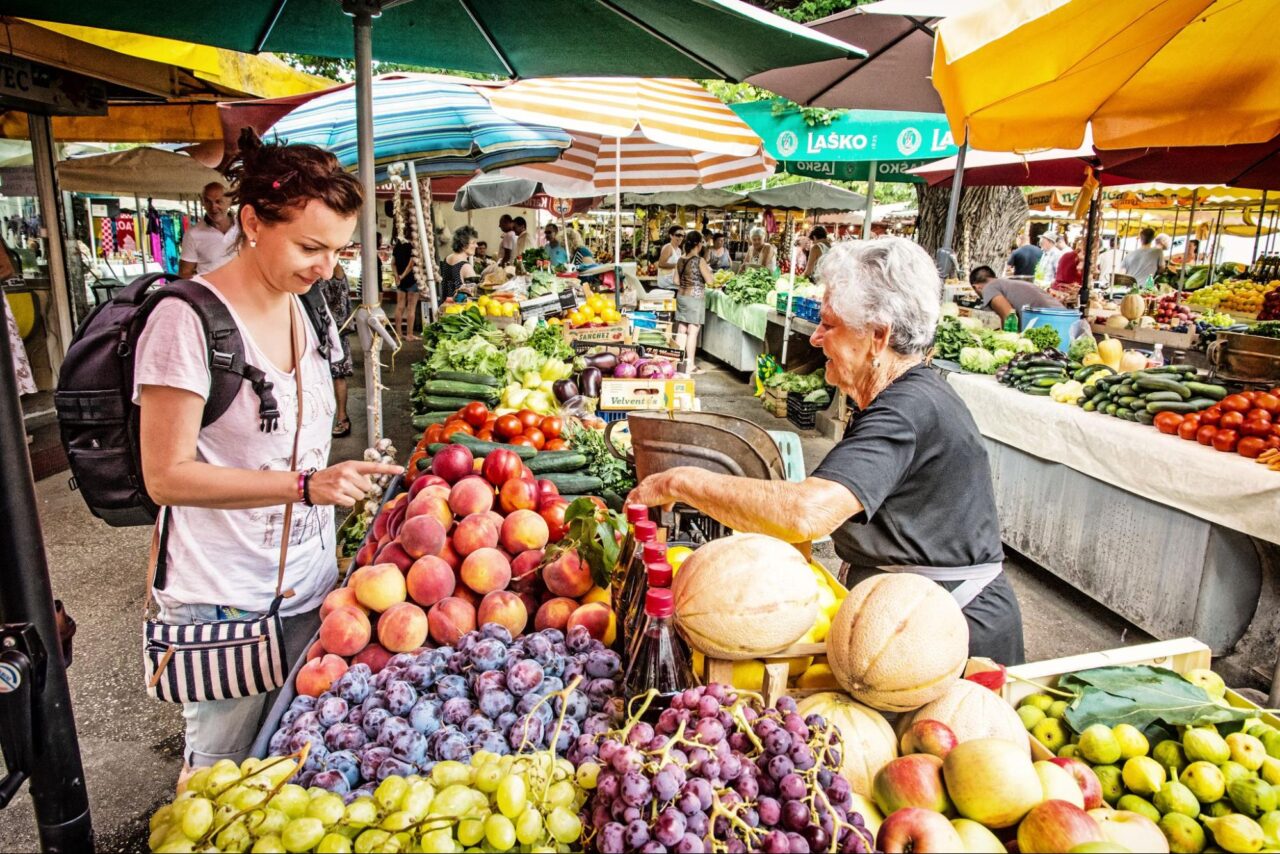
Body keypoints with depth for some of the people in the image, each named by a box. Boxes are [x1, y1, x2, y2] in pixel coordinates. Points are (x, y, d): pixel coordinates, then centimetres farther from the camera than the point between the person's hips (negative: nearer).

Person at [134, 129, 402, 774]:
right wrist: (305, 484, -26)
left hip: (308, 585, 6)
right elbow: (167, 476, -18)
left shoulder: (305, 311, 6)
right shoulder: (187, 321, -17)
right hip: (223, 602, -6)